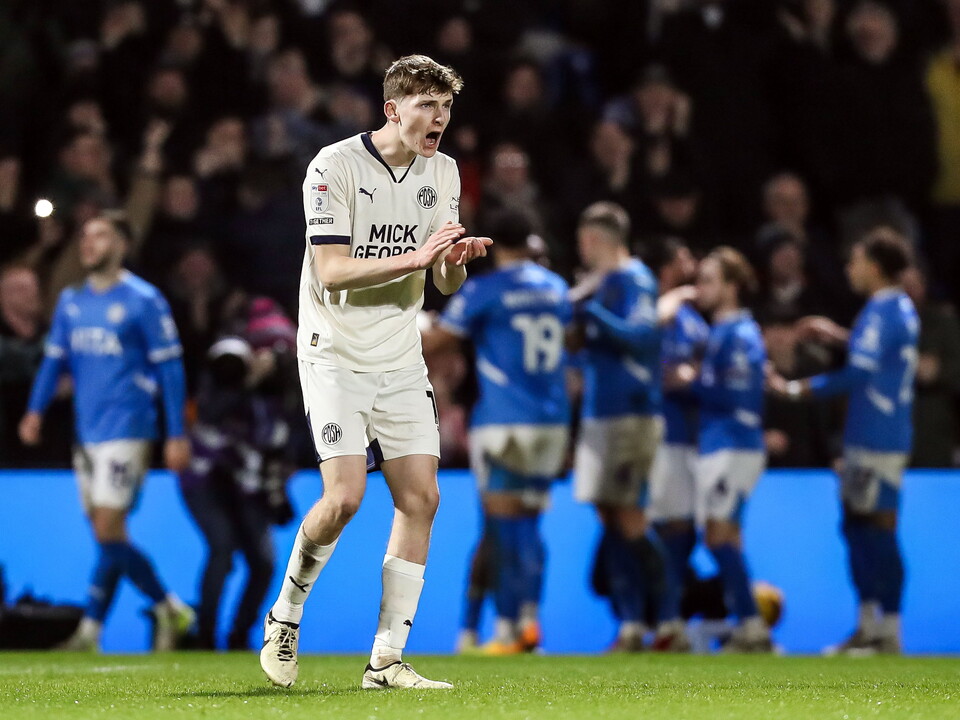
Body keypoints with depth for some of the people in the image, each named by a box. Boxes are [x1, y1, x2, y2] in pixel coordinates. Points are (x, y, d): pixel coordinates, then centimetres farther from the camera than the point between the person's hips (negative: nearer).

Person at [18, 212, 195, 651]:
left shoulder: (144, 301, -5)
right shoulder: (71, 302, 13)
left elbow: (169, 368, -5)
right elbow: (55, 359, 14)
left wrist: (176, 435, -8)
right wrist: (36, 409, -2)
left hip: (125, 432, -7)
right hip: (87, 432, 7)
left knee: (108, 532, -11)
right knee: (108, 537, 7)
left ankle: (90, 631, -5)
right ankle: (169, 609, 16)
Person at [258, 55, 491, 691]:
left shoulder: (443, 172, 7)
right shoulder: (335, 166, -12)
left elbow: (445, 284, 11)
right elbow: (331, 271, -19)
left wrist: (456, 262, -12)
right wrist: (413, 257, -27)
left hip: (402, 361, 6)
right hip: (336, 353, -6)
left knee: (421, 496, -4)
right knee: (345, 496, -18)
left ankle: (388, 660, 1)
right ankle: (284, 617, 7)